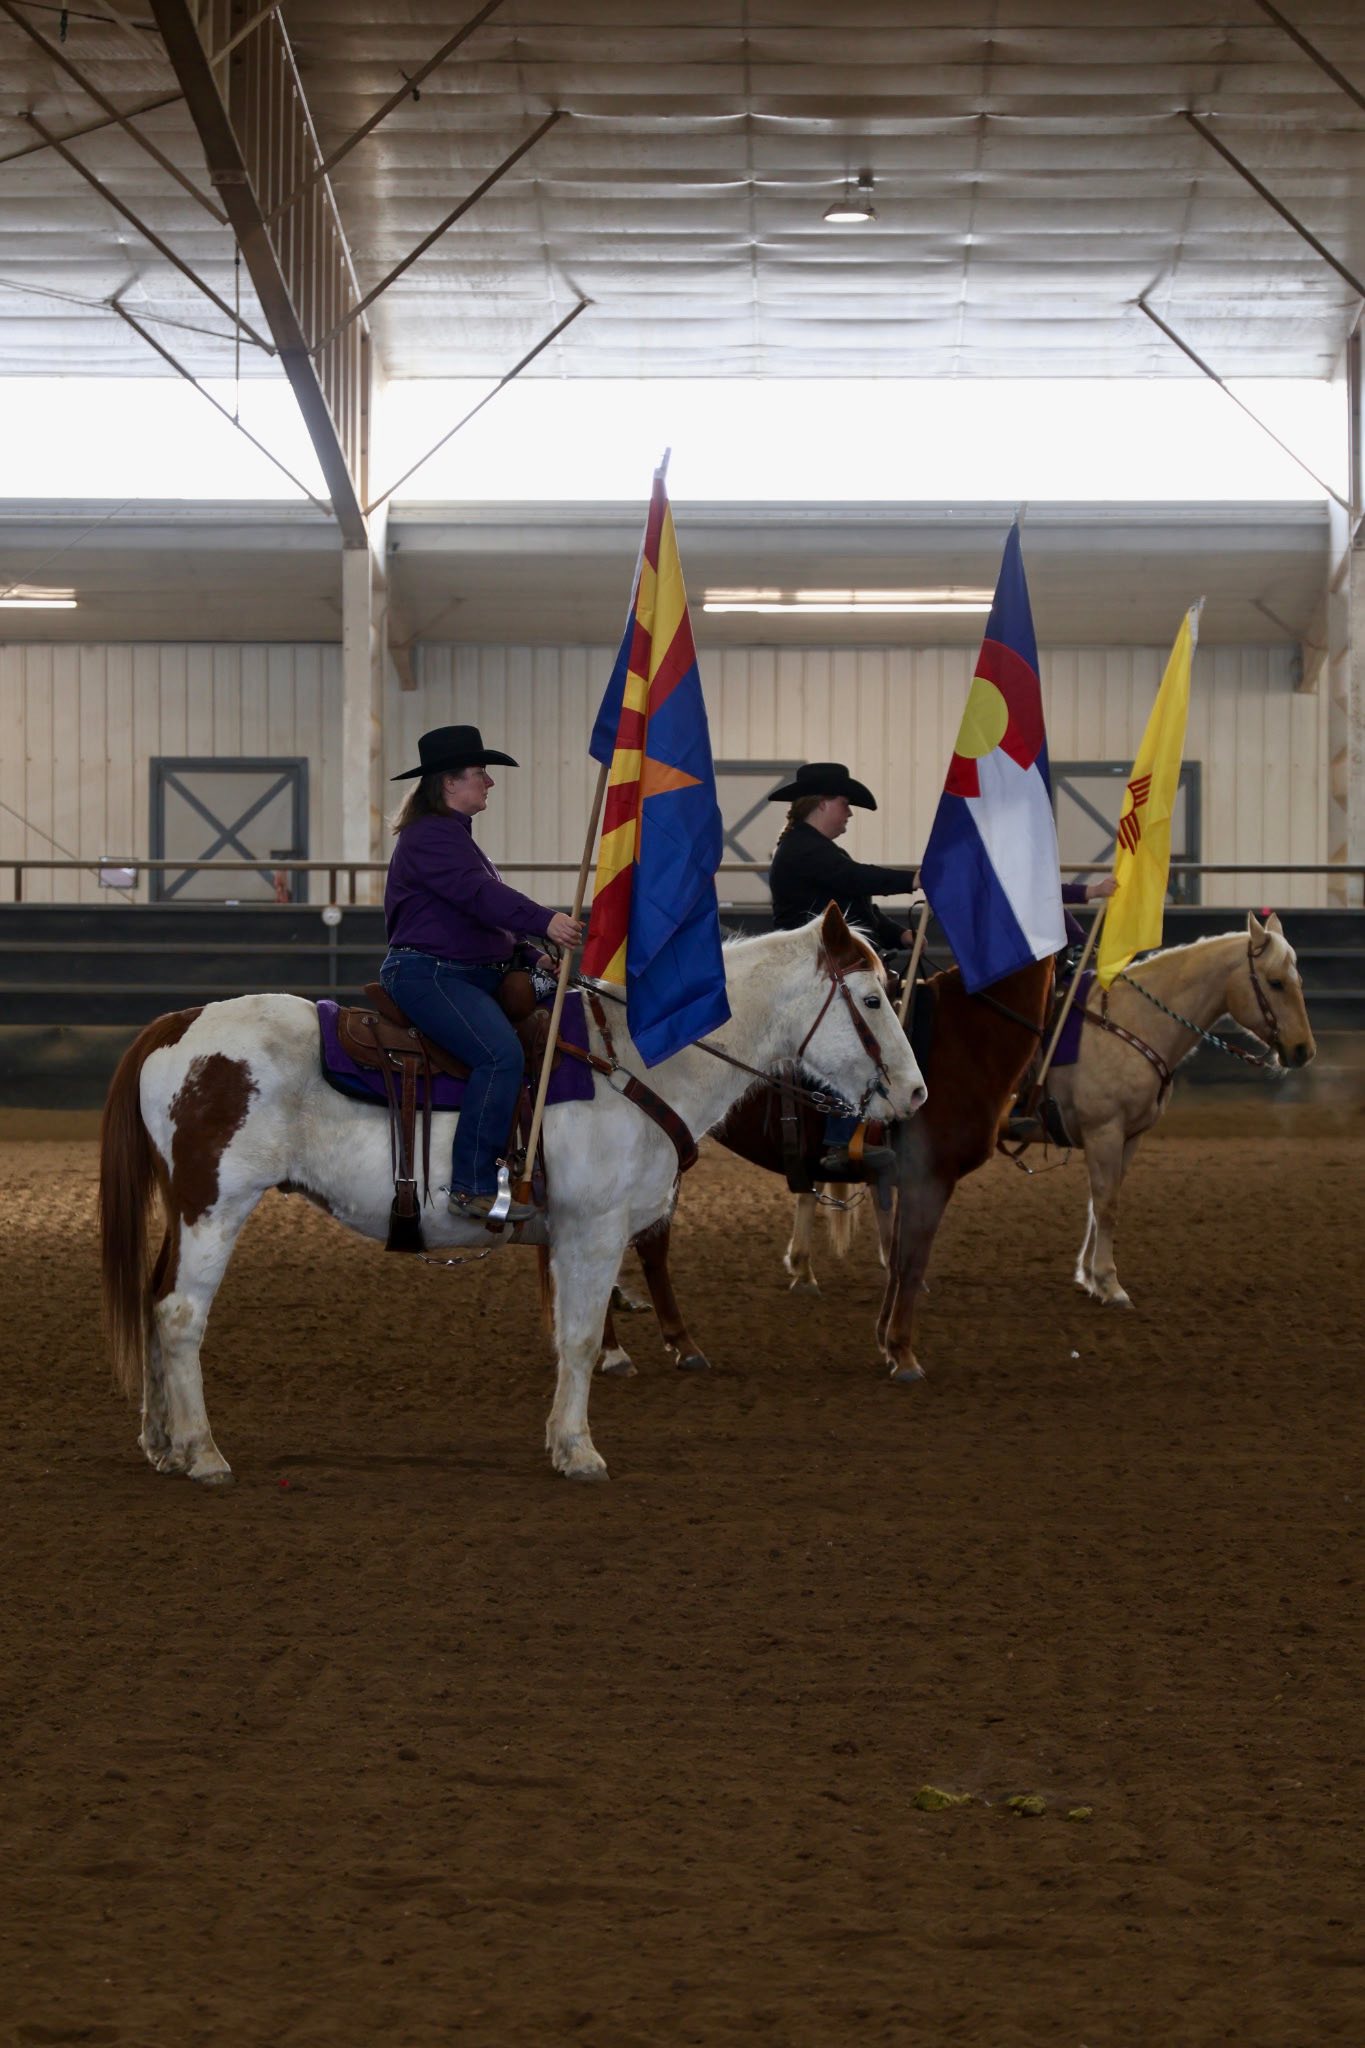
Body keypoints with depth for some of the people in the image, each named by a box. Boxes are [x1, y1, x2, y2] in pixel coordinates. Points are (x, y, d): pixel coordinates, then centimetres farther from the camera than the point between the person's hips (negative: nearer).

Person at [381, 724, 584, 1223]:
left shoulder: (455, 835, 23)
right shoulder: (430, 835, -12)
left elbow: (482, 907, 25)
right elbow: (477, 893, -26)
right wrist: (543, 922, -37)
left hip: (470, 974, 12)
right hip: (427, 973, -12)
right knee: (502, 1054, -30)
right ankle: (473, 1189, -30)